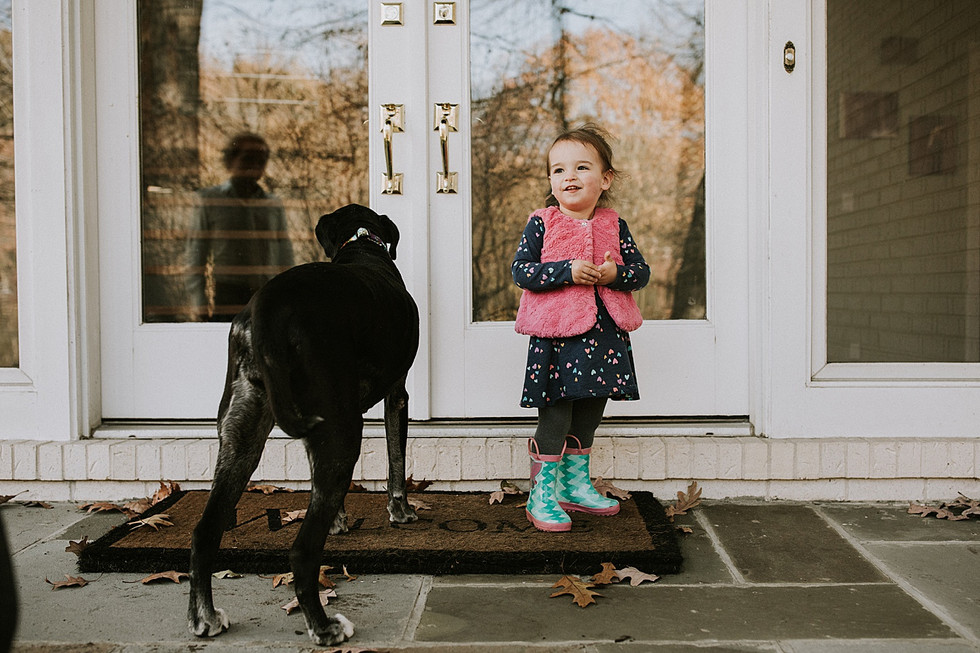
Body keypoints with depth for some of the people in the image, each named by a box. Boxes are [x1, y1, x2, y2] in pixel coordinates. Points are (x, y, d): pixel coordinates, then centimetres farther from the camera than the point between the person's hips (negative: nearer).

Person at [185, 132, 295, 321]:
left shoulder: (274, 205, 10)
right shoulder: (210, 201, 2)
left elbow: (285, 257, 14)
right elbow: (195, 256, 2)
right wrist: (200, 310, -4)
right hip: (225, 308, -2)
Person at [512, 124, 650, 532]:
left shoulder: (614, 226, 6)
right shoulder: (541, 224, -3)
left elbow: (641, 271, 7)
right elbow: (520, 270, -11)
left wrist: (614, 274, -14)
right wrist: (568, 271, -21)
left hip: (604, 334, 5)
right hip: (555, 335, -4)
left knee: (589, 415, 16)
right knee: (554, 416, -3)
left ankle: (577, 484, 33)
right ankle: (542, 494, 9)